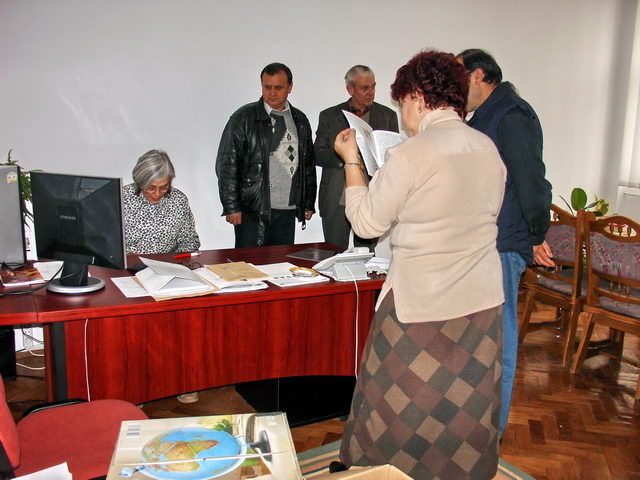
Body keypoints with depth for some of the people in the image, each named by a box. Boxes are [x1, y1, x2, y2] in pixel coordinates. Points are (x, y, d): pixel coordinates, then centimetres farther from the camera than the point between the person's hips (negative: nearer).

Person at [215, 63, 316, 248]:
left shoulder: (300, 121, 13)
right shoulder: (244, 118, -2)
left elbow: (308, 164, 19)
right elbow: (226, 164, -5)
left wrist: (309, 203, 14)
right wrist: (231, 207, -10)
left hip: (287, 213, 4)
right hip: (252, 212, -4)